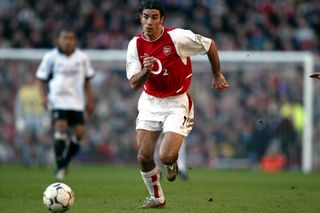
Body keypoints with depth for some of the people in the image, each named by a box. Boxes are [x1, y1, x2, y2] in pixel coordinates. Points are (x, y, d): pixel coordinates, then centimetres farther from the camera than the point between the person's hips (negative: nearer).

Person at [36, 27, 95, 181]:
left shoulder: (82, 58, 6)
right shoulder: (51, 57, 0)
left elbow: (87, 80, 17)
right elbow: (41, 78, 8)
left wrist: (89, 100, 13)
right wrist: (43, 96, -5)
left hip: (77, 102, 3)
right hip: (58, 99, -3)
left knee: (79, 133, -4)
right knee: (61, 127, -20)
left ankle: (65, 163, 20)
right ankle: (60, 168, -12)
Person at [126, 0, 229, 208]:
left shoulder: (177, 37, -19)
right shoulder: (135, 44, -8)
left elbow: (209, 45, -4)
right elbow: (134, 84, -9)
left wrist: (217, 76, 6)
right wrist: (146, 71, -30)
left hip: (177, 103, -4)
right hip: (149, 103, 4)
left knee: (166, 156, -18)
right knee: (144, 157, -3)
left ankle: (172, 163, 21)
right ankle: (157, 198, 22)